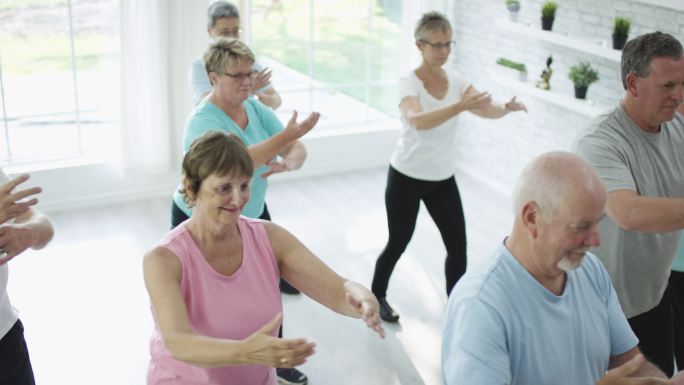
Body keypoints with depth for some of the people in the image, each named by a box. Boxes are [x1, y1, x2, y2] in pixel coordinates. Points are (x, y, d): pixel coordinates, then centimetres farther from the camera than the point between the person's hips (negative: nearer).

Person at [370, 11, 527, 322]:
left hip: (443, 179, 4)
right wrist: (461, 106, -50)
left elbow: (487, 110, -16)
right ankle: (377, 295, 34)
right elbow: (418, 121, -38)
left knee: (458, 245, 1)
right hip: (406, 178, -4)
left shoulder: (456, 82, -2)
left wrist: (507, 107, -38)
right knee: (398, 243, 9)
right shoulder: (409, 83, -18)